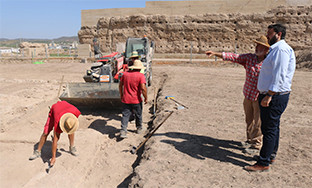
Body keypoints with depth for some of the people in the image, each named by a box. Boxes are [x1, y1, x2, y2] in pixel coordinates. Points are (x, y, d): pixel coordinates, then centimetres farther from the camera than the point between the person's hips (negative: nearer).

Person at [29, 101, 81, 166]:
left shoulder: (75, 112, -41)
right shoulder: (57, 122, -43)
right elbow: (55, 140, -35)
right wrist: (53, 157, -31)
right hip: (54, 111, -3)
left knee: (71, 130, -9)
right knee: (45, 133, -10)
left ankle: (72, 148, 10)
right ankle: (38, 152, 6)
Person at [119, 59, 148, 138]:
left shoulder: (125, 74, 4)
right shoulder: (141, 75, -12)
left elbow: (120, 85, 11)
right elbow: (143, 88, -20)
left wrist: (121, 95, 22)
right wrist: (146, 98, -7)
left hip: (126, 100, 3)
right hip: (136, 100, -3)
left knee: (125, 115, 6)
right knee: (138, 115, 18)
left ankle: (123, 131, -5)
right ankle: (139, 128, 34)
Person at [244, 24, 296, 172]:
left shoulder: (282, 49, -14)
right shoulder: (275, 49, 19)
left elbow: (280, 75, -23)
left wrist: (269, 95, -26)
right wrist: (264, 94, 24)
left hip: (275, 97, -11)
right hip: (271, 95, 11)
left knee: (269, 129, -6)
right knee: (273, 127, 18)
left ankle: (263, 163, 2)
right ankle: (271, 155, 32)